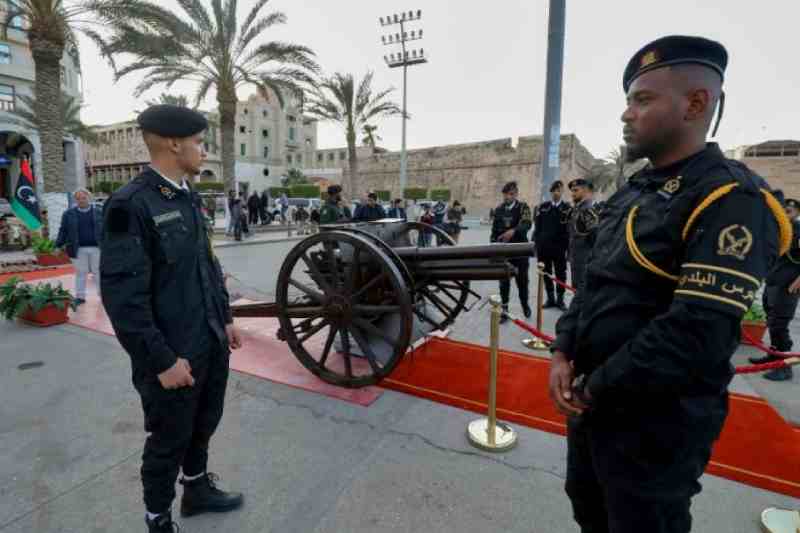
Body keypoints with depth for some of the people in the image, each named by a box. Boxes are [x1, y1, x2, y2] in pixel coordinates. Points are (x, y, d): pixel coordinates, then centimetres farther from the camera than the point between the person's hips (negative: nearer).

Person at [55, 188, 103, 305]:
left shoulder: (98, 212, 4)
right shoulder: (69, 213, 5)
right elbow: (63, 231, 6)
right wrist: (58, 245, -1)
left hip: (96, 248, -1)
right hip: (78, 249, 1)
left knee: (98, 271, 8)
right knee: (80, 273, 9)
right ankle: (80, 296, 17)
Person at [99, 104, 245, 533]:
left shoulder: (189, 197, 8)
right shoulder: (130, 204, -18)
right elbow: (122, 295, -21)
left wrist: (225, 318, 14)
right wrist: (162, 360, -18)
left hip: (211, 343, 8)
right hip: (174, 354, -7)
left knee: (204, 425, 24)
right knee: (169, 441, 14)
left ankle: (198, 489, 49)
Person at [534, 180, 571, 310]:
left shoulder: (567, 208, -1)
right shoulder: (542, 207, 7)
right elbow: (537, 227, 7)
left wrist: (568, 246, -11)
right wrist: (536, 243, 1)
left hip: (559, 247, -2)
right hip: (544, 246, 2)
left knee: (560, 274, 6)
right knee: (546, 274, 9)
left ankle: (560, 299, 17)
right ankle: (550, 298, 20)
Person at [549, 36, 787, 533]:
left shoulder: (732, 202, -19)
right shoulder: (632, 192, 6)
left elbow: (695, 335, -28)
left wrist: (596, 390, -18)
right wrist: (563, 354, -4)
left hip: (655, 422, -7)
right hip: (591, 400, 8)